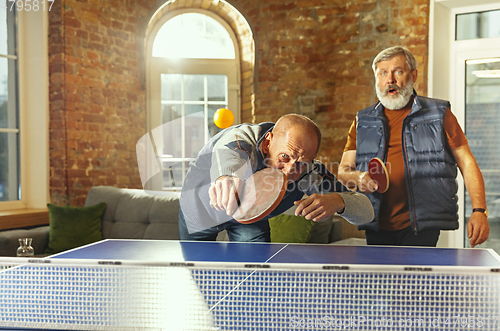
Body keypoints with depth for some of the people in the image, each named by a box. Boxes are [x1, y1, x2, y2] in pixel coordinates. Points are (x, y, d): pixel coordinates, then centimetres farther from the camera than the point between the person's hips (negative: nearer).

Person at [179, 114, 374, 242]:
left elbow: (367, 211, -32)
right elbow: (228, 155, -69)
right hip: (200, 207, -2)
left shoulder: (310, 173, -30)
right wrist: (226, 175, -95)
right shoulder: (241, 140, -43)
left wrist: (338, 201, -56)